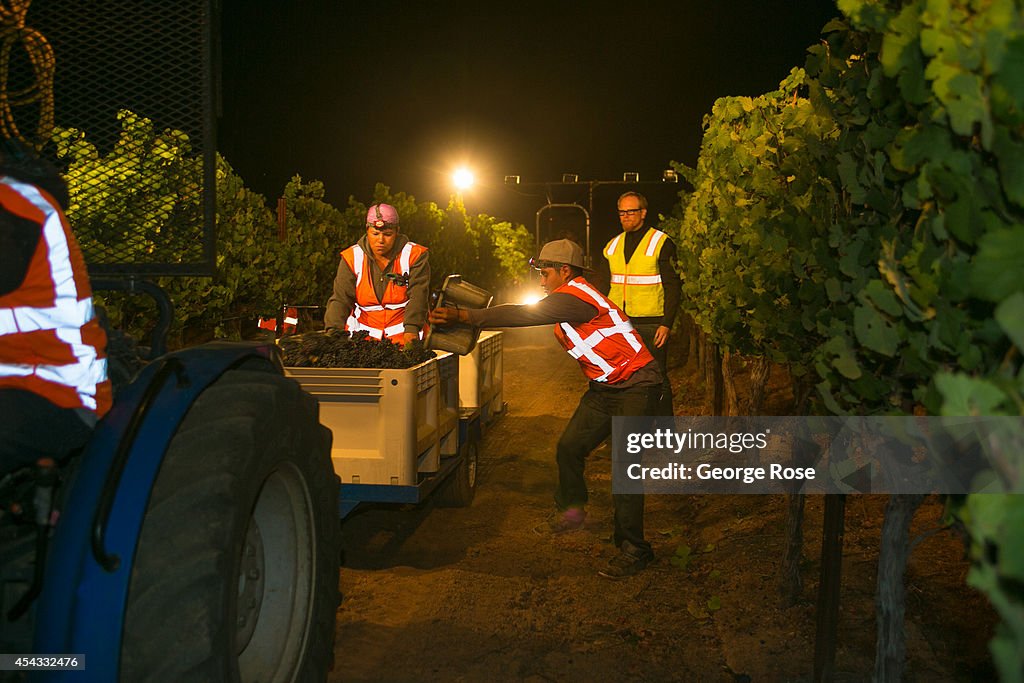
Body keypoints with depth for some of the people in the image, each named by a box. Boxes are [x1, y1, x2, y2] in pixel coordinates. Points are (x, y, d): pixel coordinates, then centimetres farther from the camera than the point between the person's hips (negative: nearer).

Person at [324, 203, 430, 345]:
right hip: (362, 332, 2)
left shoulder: (415, 255, -2)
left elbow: (418, 297, -11)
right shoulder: (352, 258, 2)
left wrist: (411, 331, -27)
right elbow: (340, 299, -5)